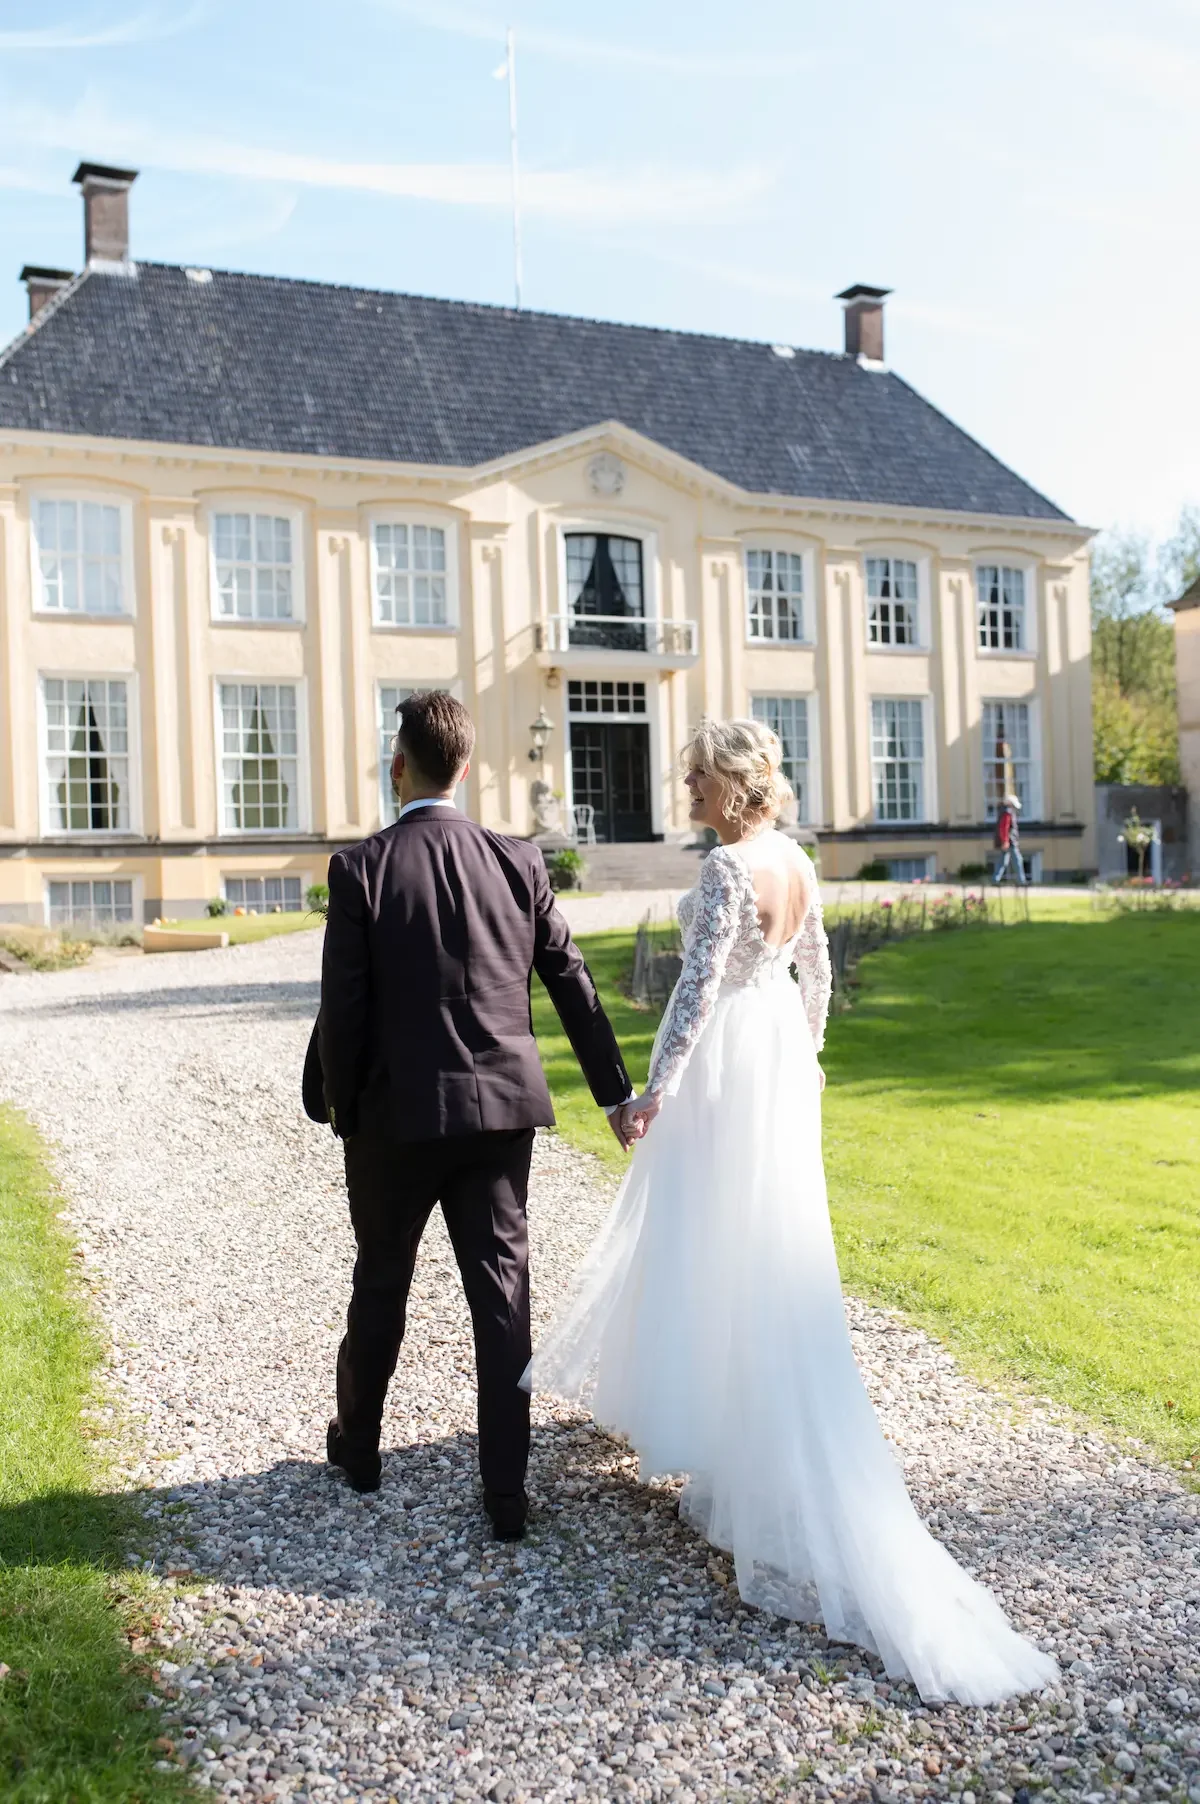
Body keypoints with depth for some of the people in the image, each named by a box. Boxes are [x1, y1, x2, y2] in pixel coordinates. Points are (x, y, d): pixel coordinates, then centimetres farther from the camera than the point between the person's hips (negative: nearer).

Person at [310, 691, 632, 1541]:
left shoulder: (362, 868, -11)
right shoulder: (519, 861, -2)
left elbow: (343, 1009, -10)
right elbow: (575, 986, 1)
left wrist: (341, 1109, 5)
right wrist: (618, 1091, 10)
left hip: (397, 1115, -2)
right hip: (504, 1108, 2)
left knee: (381, 1283, 18)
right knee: (502, 1291, 7)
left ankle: (358, 1445, 39)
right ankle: (506, 1493, 13)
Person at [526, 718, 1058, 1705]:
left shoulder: (727, 867, -21)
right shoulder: (797, 862, 5)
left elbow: (698, 987, -24)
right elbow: (816, 970, 14)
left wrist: (653, 1091, -19)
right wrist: (807, 1050, 26)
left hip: (725, 1064, -9)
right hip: (783, 1059, 9)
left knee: (717, 1245, 1)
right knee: (773, 1243, 19)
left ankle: (735, 1447, 9)